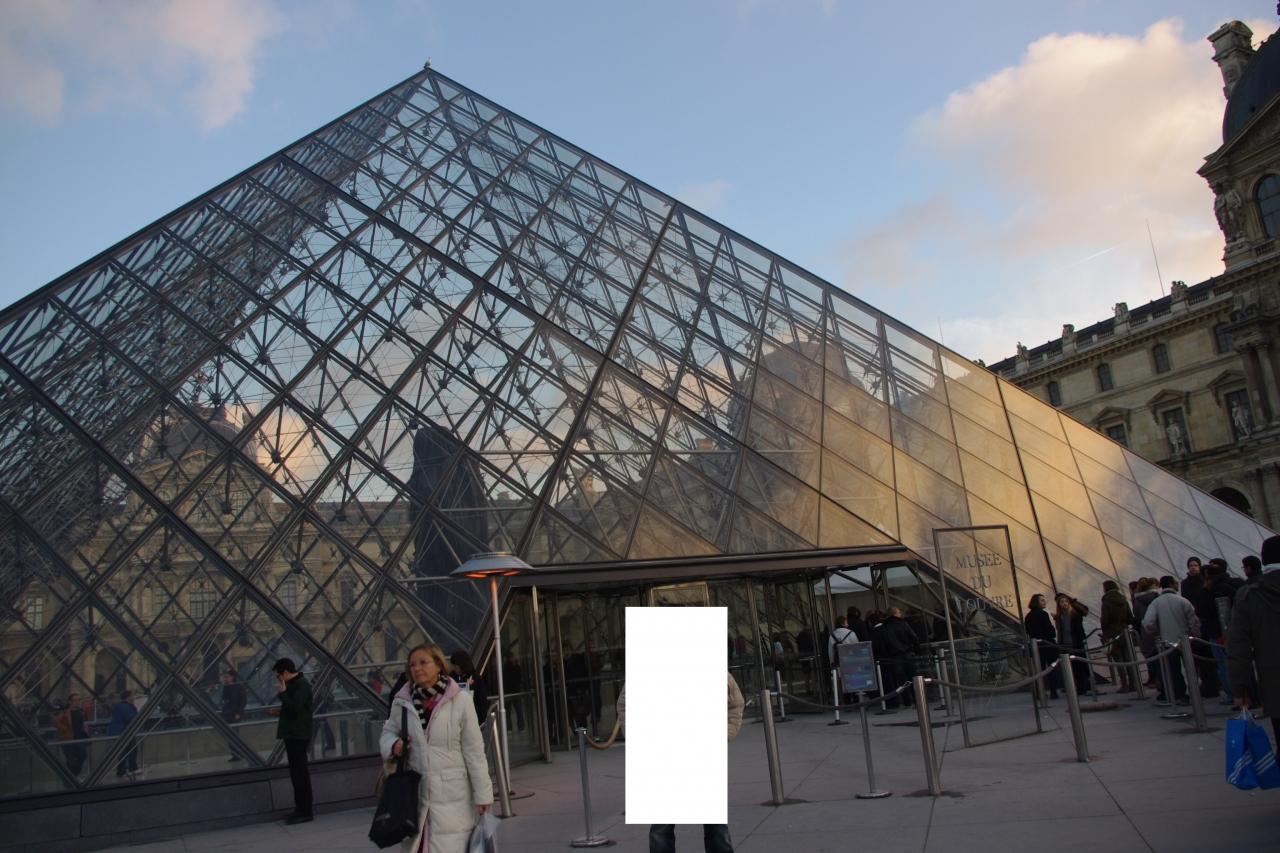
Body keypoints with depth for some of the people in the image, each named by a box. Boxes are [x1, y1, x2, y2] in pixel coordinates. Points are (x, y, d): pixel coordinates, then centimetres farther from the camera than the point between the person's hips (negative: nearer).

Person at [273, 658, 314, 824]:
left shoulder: (301, 685, -15)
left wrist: (282, 693, -16)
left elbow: (294, 708, -25)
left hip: (298, 735, -10)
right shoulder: (294, 684, 16)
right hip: (292, 734, 10)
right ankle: (300, 808, 19)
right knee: (296, 773, 13)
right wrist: (280, 711, 9)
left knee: (300, 773, -7)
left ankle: (305, 811, -3)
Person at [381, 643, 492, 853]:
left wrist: (482, 793, -4)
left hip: (452, 797, -3)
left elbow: (473, 750, -4)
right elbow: (388, 732, 17)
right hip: (413, 793, 3)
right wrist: (393, 745, -7)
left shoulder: (460, 700, -8)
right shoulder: (402, 702, 0)